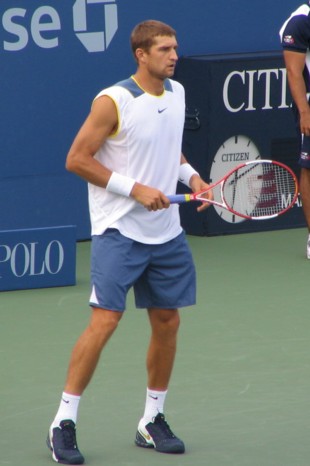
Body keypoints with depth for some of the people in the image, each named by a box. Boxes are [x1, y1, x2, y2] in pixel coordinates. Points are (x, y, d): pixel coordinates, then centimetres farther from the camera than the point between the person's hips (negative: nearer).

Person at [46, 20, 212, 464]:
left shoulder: (176, 93, 7)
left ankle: (152, 421, 23)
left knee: (167, 321, 9)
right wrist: (135, 188, -18)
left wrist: (191, 175, 4)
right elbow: (77, 159, -13)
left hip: (166, 231, 7)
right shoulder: (113, 102, -14)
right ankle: (63, 423, -4)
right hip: (119, 231, -7)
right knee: (105, 321, -12)